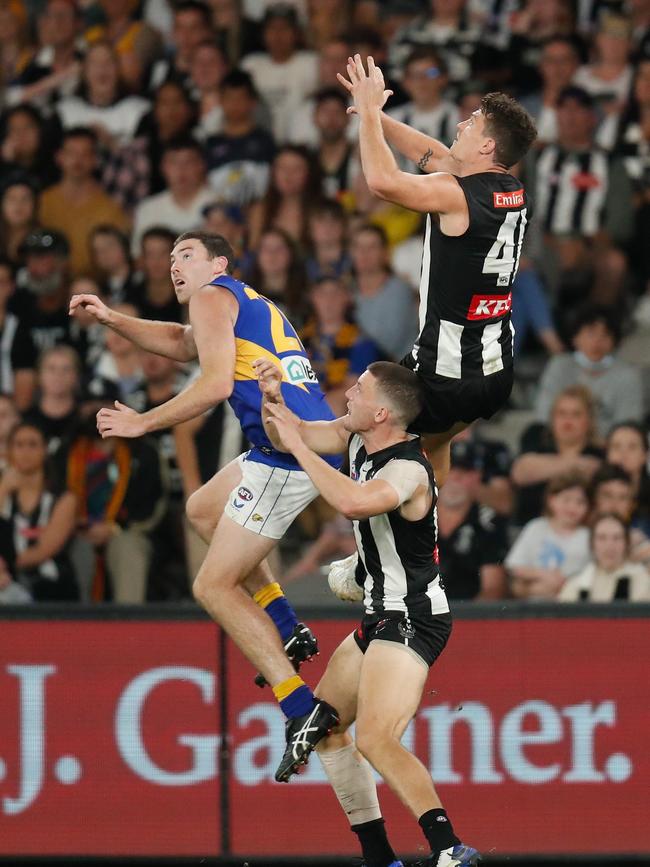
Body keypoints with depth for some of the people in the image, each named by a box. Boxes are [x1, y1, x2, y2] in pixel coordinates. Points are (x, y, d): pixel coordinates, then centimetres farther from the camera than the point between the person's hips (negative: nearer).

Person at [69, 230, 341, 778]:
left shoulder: (214, 296, -1)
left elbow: (216, 384, -14)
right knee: (203, 509, 31)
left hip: (287, 453, -10)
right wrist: (111, 319, 31)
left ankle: (304, 711, -15)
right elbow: (183, 343, 41)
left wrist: (142, 423, -6)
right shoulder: (250, 303, 27)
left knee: (214, 586, -6)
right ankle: (288, 632, 21)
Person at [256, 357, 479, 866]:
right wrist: (274, 399, -8)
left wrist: (296, 443, -34)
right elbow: (286, 438, 13)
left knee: (375, 740, -26)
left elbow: (354, 502, -43)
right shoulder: (358, 437, 3)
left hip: (413, 621, -11)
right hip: (383, 618, 11)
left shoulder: (408, 469, -23)